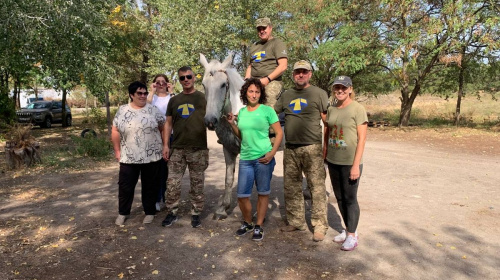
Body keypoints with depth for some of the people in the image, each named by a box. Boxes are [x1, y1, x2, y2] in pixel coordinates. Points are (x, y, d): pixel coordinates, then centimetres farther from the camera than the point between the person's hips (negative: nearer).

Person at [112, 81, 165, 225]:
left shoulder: (153, 110, 0)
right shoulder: (122, 110, 3)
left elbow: (164, 128, 4)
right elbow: (115, 131, 5)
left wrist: (164, 146, 2)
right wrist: (117, 151, 3)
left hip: (151, 157, 0)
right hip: (128, 157, 1)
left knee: (150, 186, 9)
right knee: (125, 186, 8)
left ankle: (150, 212, 25)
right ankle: (123, 213, 27)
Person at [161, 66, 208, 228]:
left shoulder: (203, 98, 4)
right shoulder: (174, 100, 13)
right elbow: (168, 124, 13)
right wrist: (166, 145, 5)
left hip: (198, 149, -2)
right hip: (177, 148, 3)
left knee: (197, 184, 7)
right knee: (172, 183, 5)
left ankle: (196, 214, 20)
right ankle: (172, 213, 20)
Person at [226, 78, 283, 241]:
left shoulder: (267, 110, -4)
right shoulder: (241, 112, 10)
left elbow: (279, 133, -3)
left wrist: (272, 153, -13)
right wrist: (232, 124, 3)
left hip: (263, 158, -4)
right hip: (245, 159, 4)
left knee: (263, 193, 7)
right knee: (242, 195, 5)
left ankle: (259, 227, 23)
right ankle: (247, 223, 29)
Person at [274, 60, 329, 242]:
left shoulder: (319, 93, 2)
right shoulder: (286, 95, 14)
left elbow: (327, 120, 1)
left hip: (312, 148, -4)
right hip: (290, 149, 5)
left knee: (317, 187, -2)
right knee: (291, 187, 10)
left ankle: (320, 225, 8)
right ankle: (296, 222, 24)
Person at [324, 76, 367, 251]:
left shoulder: (357, 109, -9)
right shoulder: (331, 109, 8)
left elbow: (362, 138, -12)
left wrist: (356, 165, -16)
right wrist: (324, 159, 8)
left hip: (350, 163, -6)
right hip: (333, 162, 6)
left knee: (350, 199, 3)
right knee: (339, 197, 14)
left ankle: (352, 236, 18)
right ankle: (348, 230, 30)